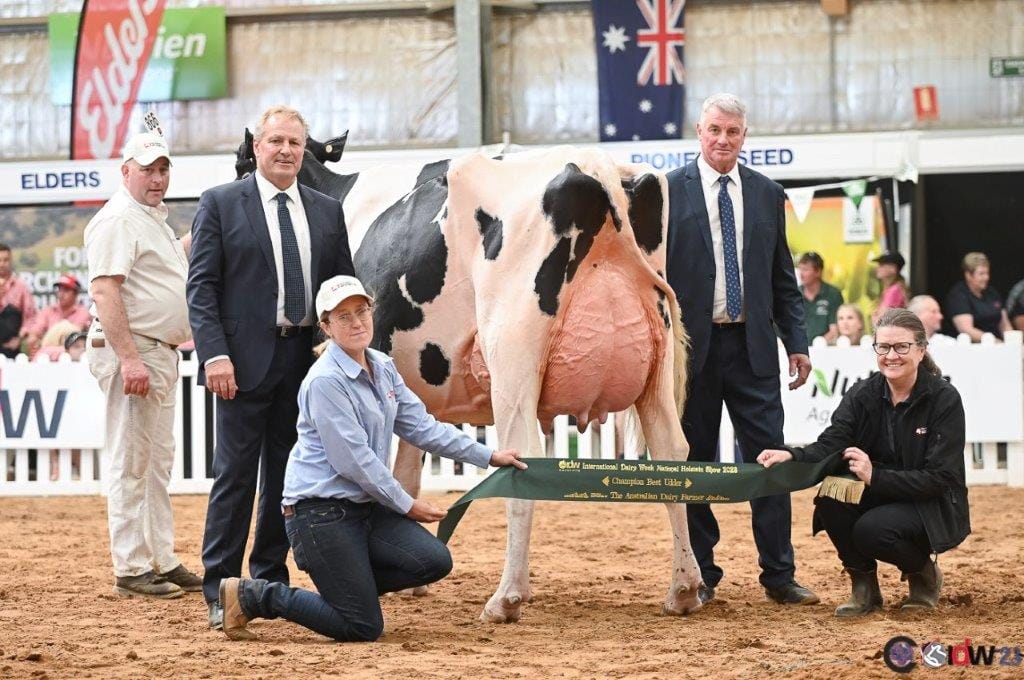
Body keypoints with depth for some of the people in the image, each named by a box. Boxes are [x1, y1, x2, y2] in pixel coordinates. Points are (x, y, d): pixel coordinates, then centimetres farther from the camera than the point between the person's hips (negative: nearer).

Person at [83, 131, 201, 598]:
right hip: (130, 351, -10)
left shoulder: (156, 220, 18)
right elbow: (104, 289, -22)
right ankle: (131, 571, -5)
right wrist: (129, 359, -28)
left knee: (158, 465, 14)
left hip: (161, 352, 10)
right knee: (131, 464, -7)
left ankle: (162, 562, 20)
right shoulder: (118, 219, -12)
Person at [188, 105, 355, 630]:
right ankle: (220, 593, 3)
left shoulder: (327, 211, 12)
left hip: (306, 361, 4)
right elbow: (201, 286, -4)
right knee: (235, 474, -2)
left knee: (285, 475, 10)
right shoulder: (220, 204, 0)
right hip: (246, 360, -4)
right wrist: (215, 354, -15)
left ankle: (270, 581, 19)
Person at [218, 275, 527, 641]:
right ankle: (253, 595, 4)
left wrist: (487, 456, 13)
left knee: (435, 561, -10)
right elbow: (353, 461, -18)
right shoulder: (325, 381, -18)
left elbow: (421, 426, 15)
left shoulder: (383, 368, 9)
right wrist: (407, 506, -11)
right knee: (364, 627, -9)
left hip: (365, 507, 8)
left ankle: (351, 582, 12)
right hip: (321, 511, -8)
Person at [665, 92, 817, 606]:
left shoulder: (767, 195, 11)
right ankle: (702, 576, 12)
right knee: (695, 463, 4)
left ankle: (778, 575, 3)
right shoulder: (668, 192, 1)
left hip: (753, 346, 2)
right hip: (692, 345, -2)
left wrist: (797, 342, 6)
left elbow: (783, 279, 14)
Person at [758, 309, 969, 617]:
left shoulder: (945, 399, -13)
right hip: (876, 498, 4)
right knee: (830, 497, -27)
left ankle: (923, 573, 1)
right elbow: (830, 445, -15)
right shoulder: (862, 395, -2)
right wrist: (791, 455, -38)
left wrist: (875, 476, -28)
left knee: (871, 530, -33)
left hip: (934, 508, -4)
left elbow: (941, 478, -18)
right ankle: (864, 586, -7)